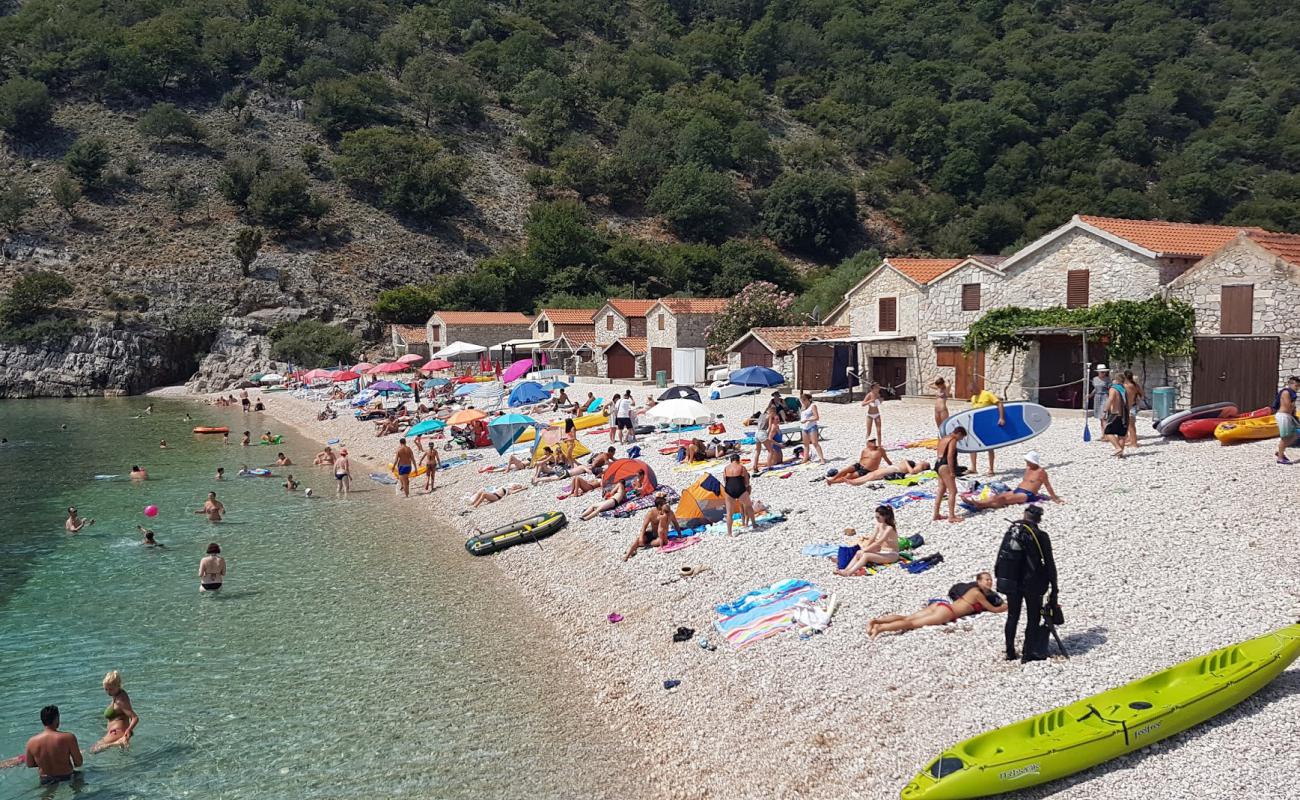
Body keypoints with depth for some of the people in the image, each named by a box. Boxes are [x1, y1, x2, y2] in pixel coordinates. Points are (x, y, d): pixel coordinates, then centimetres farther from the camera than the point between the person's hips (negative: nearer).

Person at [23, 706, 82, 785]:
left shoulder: (31, 742, -12)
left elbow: (29, 765, 2)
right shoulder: (68, 738, -22)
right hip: (67, 778, -4)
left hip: (45, 782, 4)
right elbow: (79, 763, -14)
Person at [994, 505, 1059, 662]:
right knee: (1034, 618, 8)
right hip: (1032, 584, -4)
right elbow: (1049, 563, -8)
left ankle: (1010, 652, 19)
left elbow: (1000, 557, 6)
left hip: (1010, 582, 4)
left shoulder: (1010, 531, 1)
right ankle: (1029, 653, 9)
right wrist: (1054, 587, 0)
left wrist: (1000, 578, 15)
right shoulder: (1040, 536, -12)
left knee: (1012, 617, 15)